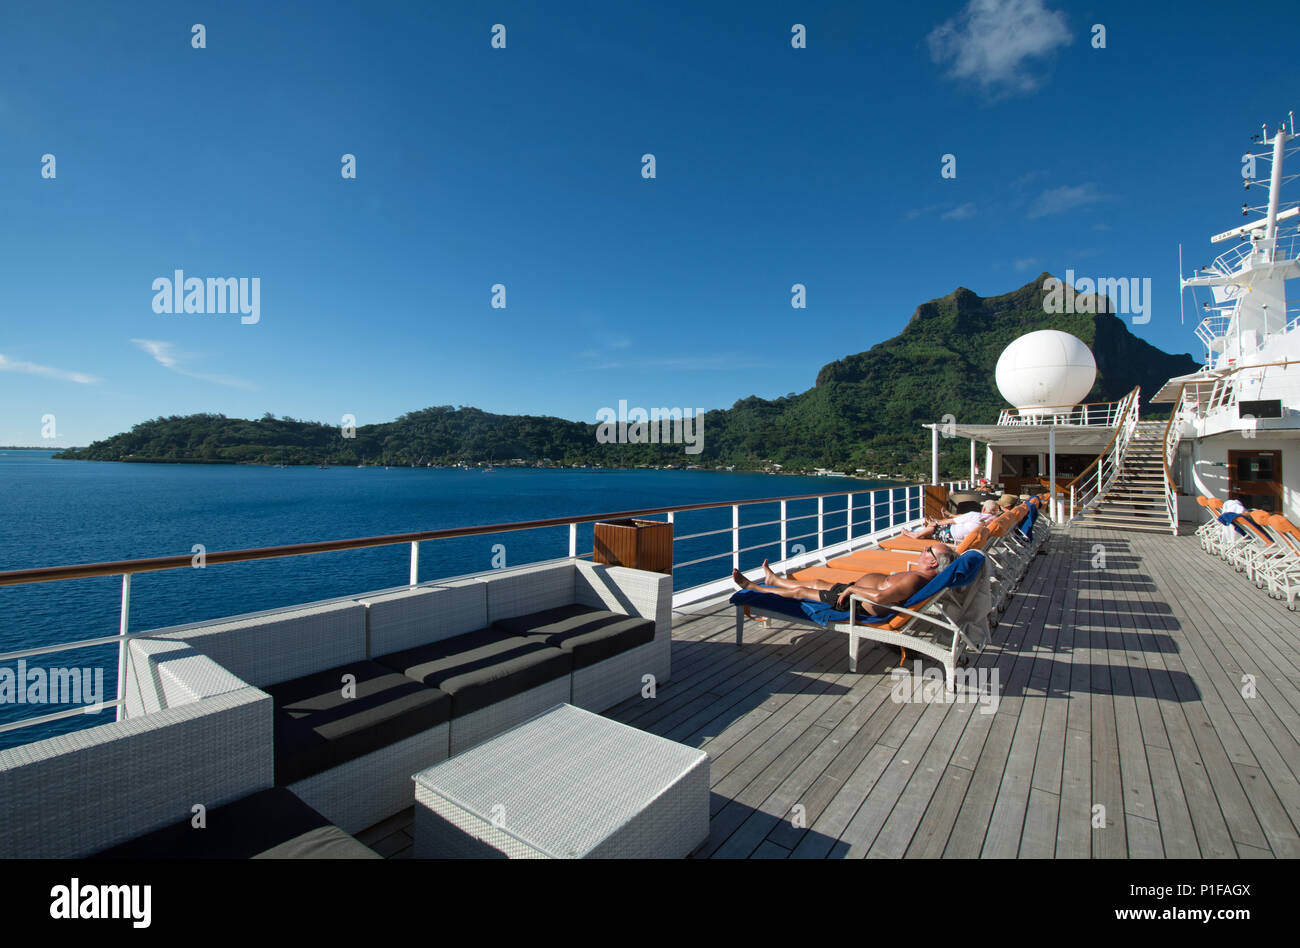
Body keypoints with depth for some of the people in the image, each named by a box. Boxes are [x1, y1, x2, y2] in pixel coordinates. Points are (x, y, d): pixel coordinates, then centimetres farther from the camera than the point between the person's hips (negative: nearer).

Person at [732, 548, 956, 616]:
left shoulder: (913, 580, -31)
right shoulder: (920, 575, 0)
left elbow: (880, 597, -42)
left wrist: (852, 589, -28)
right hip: (856, 590, 9)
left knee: (800, 591, 3)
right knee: (816, 582, 25)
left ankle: (753, 588, 22)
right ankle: (773, 579, 49)